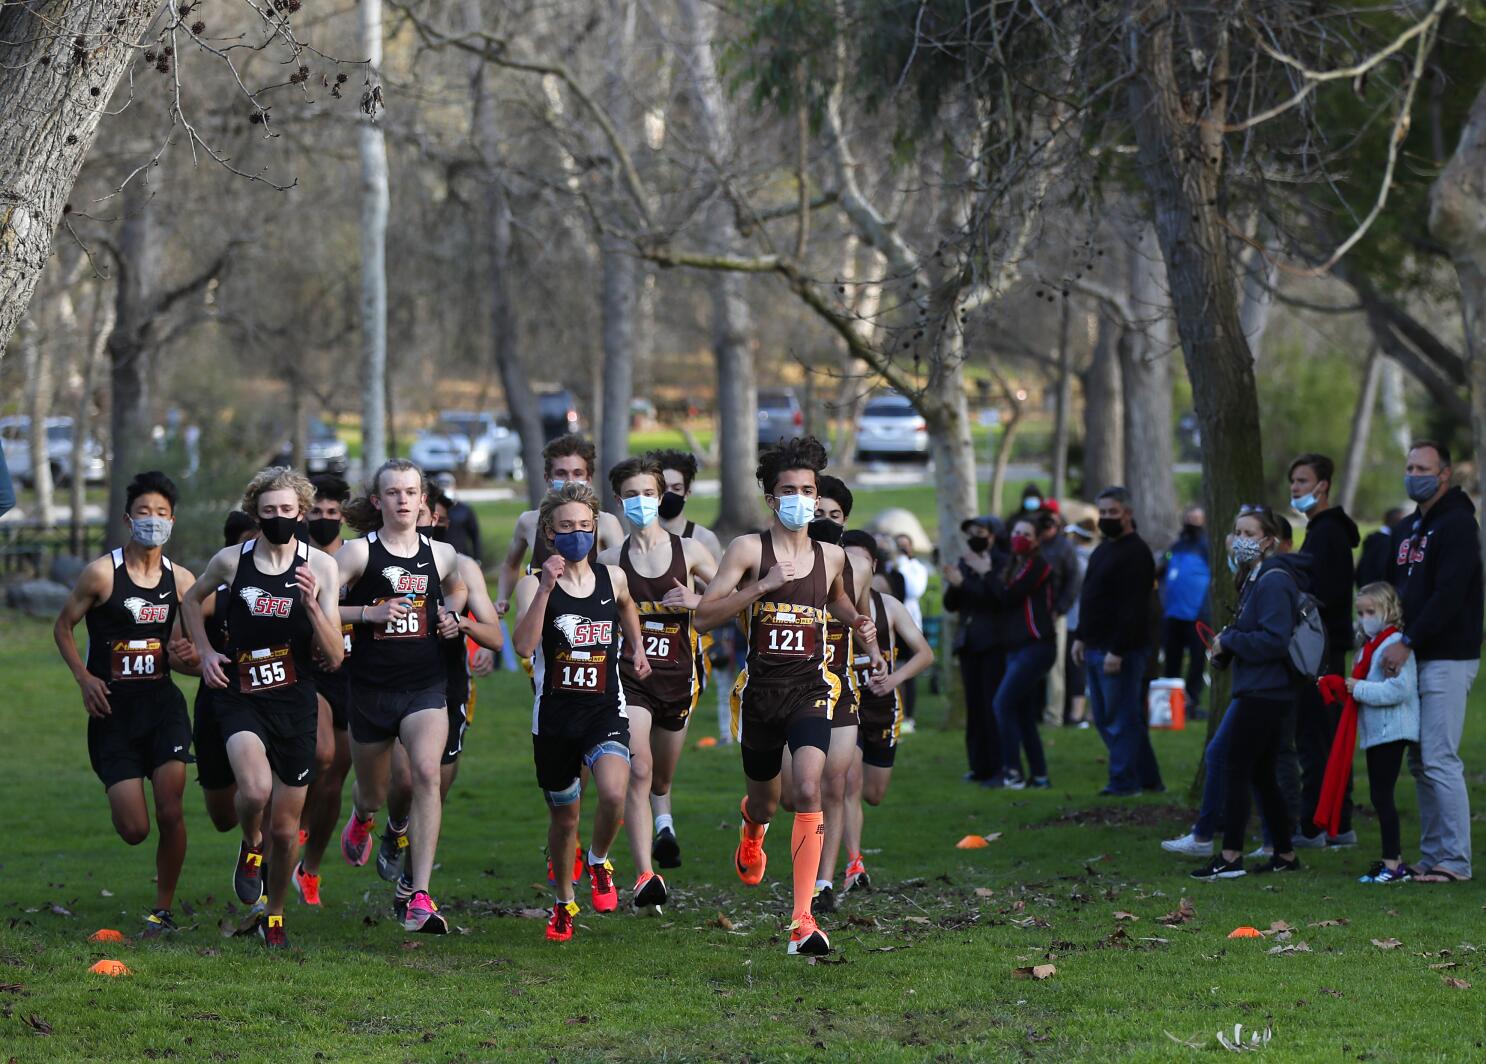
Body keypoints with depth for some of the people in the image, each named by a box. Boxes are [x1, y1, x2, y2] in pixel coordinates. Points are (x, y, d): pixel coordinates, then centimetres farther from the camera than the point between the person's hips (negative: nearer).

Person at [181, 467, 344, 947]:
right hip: (241, 697, -1)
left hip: (295, 704, 1)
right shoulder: (231, 561, -4)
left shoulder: (321, 566, -5)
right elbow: (191, 599, 19)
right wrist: (205, 651, 7)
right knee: (255, 790, -29)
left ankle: (274, 914, 33)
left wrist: (311, 603, -22)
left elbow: (334, 656, -8)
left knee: (285, 827, 8)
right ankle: (250, 848, 6)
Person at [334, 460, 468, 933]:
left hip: (426, 686, 1)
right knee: (374, 793, 14)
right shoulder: (358, 552, -4)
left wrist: (450, 616, 7)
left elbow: (456, 589, 28)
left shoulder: (440, 555, 6)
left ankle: (417, 894, -23)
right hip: (371, 688, -1)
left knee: (428, 772, -23)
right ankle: (362, 816, 56)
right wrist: (369, 613, -18)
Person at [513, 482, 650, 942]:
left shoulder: (613, 577, 3)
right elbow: (524, 645, -24)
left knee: (613, 792, -26)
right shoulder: (533, 585, -6)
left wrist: (637, 647, 17)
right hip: (554, 714, 0)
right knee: (563, 816, 12)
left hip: (605, 710, 1)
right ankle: (563, 902, 37)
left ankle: (599, 861, 5)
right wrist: (546, 586, -28)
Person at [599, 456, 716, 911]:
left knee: (663, 774, 20)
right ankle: (646, 877, -25)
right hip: (630, 674, -2)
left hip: (677, 673, 2)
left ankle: (662, 818, 58)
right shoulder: (610, 560, 1)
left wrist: (697, 602, -14)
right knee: (638, 771, -19)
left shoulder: (688, 550, 1)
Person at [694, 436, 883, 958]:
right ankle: (752, 827, 60)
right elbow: (704, 616, -11)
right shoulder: (748, 549, -5)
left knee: (809, 791, -21)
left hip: (810, 693, 1)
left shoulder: (831, 555, 7)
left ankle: (803, 920, -22)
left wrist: (861, 626, 10)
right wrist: (761, 586, -21)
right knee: (765, 802, 17)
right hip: (760, 692, -1)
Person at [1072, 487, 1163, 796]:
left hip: (1120, 651, -10)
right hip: (1096, 648, 10)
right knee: (1104, 717, 12)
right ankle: (1148, 778, 18)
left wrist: (1117, 651, -23)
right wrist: (1081, 637, 17)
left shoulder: (1135, 553, -13)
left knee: (1121, 718, -6)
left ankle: (1124, 781, 0)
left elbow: (1133, 609, -20)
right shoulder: (1103, 550, 17)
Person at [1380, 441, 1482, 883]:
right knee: (1421, 762, 10)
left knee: (1439, 760, -12)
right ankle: (1432, 858, 14)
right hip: (1417, 659, 10)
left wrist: (1407, 643, -21)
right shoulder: (1416, 526, 19)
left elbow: (1448, 595, -20)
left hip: (1448, 659, -10)